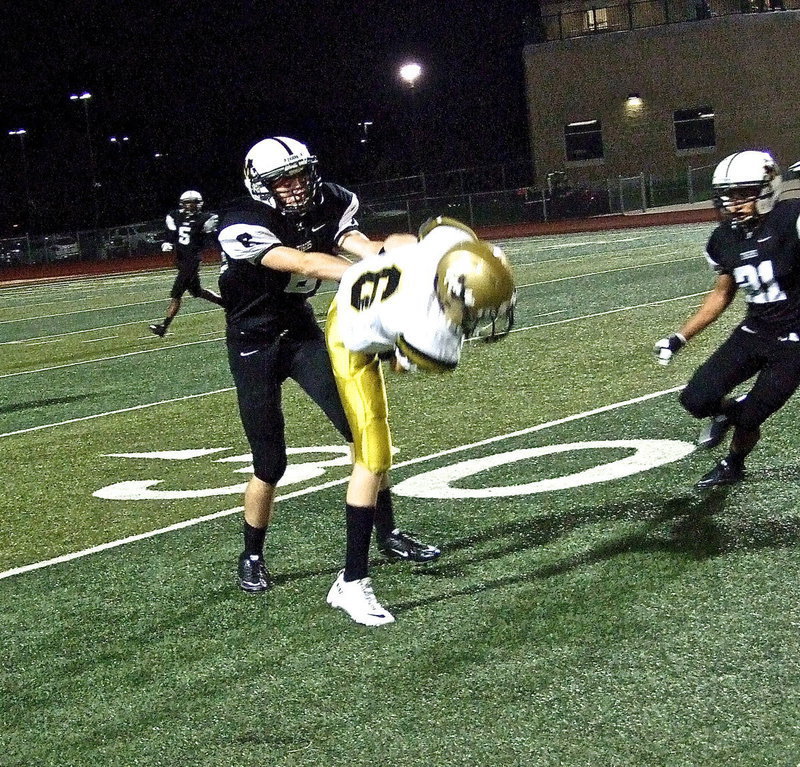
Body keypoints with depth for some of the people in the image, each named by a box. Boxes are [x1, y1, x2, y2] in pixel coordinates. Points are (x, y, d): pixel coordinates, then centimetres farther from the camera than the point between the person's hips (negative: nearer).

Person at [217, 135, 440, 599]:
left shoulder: (330, 205, -8)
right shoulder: (245, 228, -25)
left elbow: (359, 244, -27)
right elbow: (304, 263, -39)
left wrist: (389, 250, -51)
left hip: (303, 333, 5)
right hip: (253, 346, -5)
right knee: (270, 464, 0)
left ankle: (388, 534, 8)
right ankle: (252, 557, 21)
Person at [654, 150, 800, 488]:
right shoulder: (725, 239, 0)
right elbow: (721, 296, 12)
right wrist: (679, 338, 10)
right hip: (753, 333, 5)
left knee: (748, 419, 0)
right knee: (696, 400, -7)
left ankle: (733, 466, 33)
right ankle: (728, 410, 29)